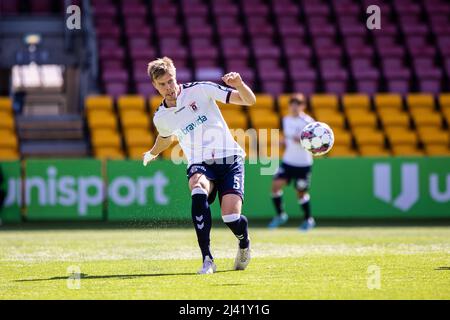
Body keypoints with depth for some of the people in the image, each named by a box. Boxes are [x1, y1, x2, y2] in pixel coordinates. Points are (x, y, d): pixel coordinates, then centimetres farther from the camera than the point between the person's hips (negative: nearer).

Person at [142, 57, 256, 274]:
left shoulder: (200, 90, -5)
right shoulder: (161, 118, 6)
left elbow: (249, 100, -8)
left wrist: (239, 84, -28)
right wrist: (152, 153, 48)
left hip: (228, 159, -2)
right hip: (199, 164, 2)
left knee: (231, 217, -19)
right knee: (198, 192, -36)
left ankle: (244, 244, 21)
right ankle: (207, 259, -32)